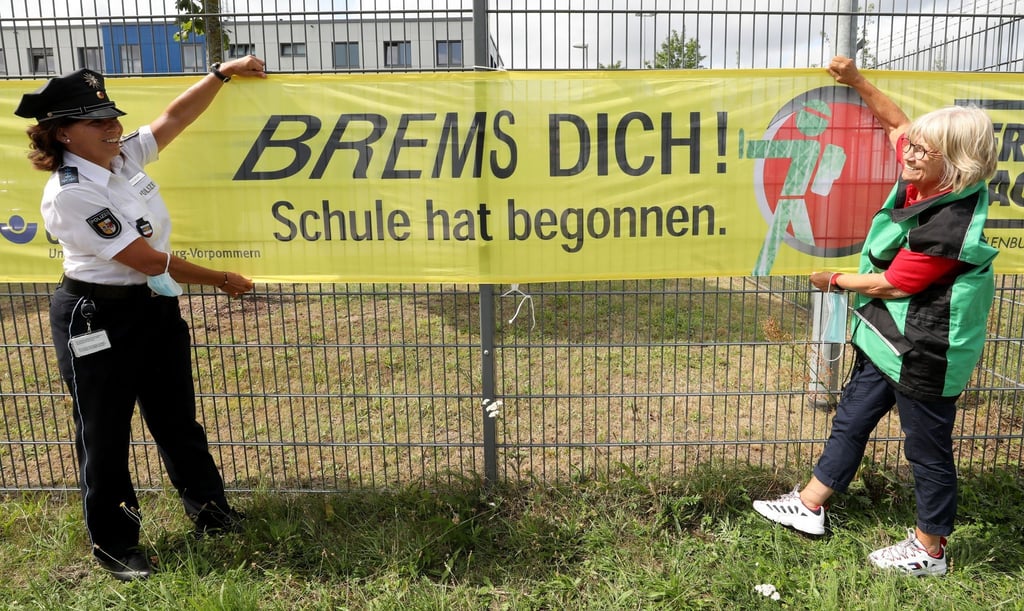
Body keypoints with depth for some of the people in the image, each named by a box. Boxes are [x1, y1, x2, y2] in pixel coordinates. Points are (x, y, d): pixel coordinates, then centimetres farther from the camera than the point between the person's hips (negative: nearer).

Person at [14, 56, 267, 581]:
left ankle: (210, 511, 34)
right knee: (105, 434, 9)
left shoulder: (123, 158, 2)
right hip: (98, 319, -7)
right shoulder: (69, 193, -21)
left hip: (156, 307, 8)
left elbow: (176, 116, 10)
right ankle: (112, 543, 28)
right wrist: (222, 280, -12)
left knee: (176, 418, 18)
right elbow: (149, 261, -21)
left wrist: (222, 73, 5)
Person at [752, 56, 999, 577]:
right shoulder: (922, 181, -3)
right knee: (852, 417, 18)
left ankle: (929, 550, 30)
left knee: (927, 447, 9)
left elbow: (890, 284, -19)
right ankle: (810, 505, 34)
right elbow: (895, 123, 14)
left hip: (923, 352, -10)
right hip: (889, 336, 10)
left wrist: (834, 280, -3)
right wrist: (857, 82, 9)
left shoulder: (948, 227, -29)